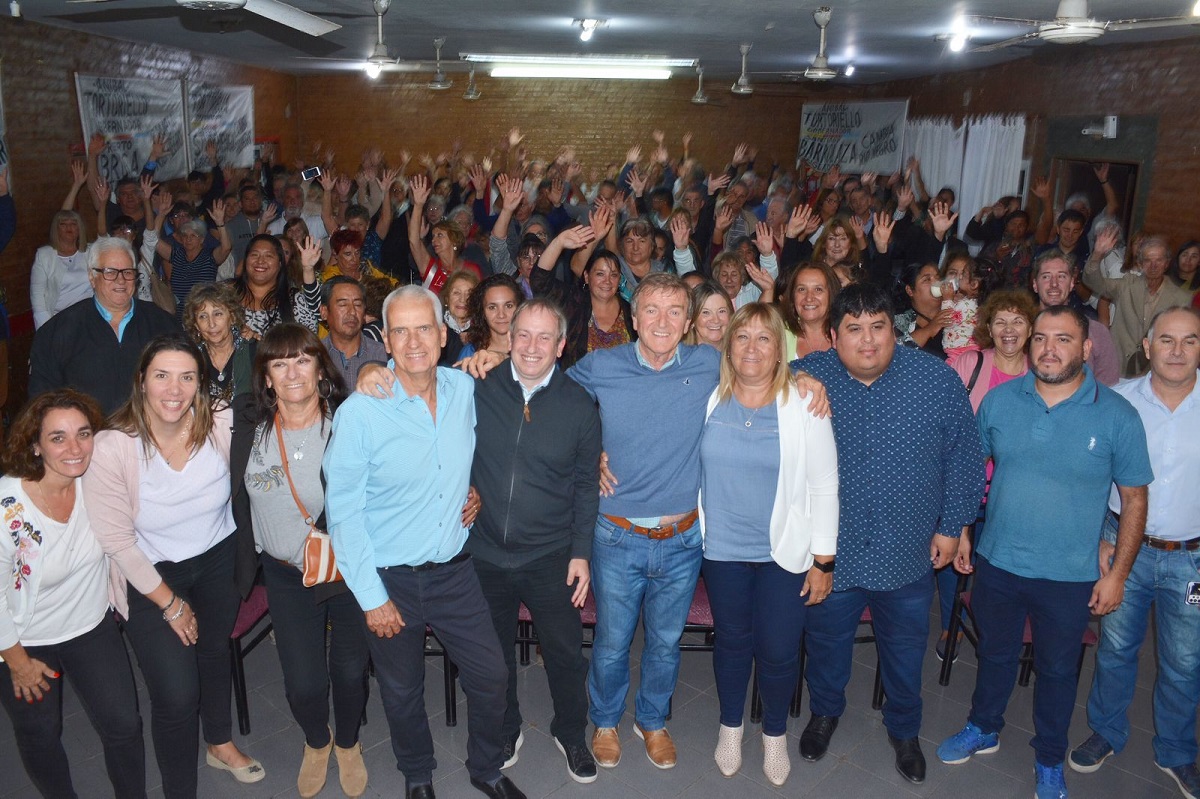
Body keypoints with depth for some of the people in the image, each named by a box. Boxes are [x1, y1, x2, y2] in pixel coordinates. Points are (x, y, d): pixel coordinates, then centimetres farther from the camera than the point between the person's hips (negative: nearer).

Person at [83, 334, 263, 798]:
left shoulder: (221, 425, -20)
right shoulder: (111, 449, -26)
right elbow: (118, 542, -17)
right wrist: (169, 602, -9)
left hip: (217, 560, 3)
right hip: (151, 574, -3)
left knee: (215, 654, 25)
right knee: (176, 695, -7)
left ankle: (220, 743, 53)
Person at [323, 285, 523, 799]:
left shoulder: (466, 390, -5)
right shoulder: (359, 412, -17)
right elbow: (343, 511, -13)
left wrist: (474, 489, 1)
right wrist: (371, 597, -13)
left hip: (454, 571, 3)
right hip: (390, 580, -3)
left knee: (491, 677, 10)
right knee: (402, 692, 15)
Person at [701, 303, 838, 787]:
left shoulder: (803, 405, -11)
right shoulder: (709, 399, -5)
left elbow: (824, 487, -7)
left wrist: (823, 560, -7)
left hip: (785, 551, -2)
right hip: (722, 549, 2)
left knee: (779, 651, 6)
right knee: (731, 641, 18)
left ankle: (775, 733, 36)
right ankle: (730, 726, 43)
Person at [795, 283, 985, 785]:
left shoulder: (938, 380, -11)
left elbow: (964, 456, -2)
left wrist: (952, 526, 0)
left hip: (908, 555, 0)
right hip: (830, 551, 0)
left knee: (905, 649, 20)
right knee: (826, 640, 21)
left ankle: (904, 730, 47)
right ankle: (825, 712, 50)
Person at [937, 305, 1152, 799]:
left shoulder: (1117, 416, -12)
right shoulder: (999, 400, -6)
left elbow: (1134, 498, -5)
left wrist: (1117, 573, -5)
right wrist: (961, 532, 5)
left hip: (1070, 577, -2)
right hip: (996, 562, 2)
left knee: (1057, 670, 18)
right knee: (995, 655, 22)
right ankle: (983, 730, 46)